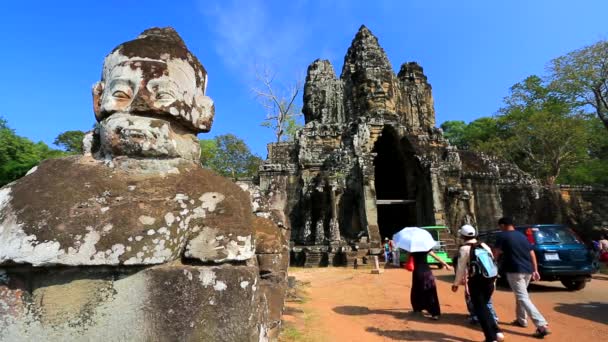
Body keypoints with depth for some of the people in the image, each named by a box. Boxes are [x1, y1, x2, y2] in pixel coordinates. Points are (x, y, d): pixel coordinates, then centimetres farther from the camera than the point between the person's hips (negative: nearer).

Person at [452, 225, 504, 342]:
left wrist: (456, 283, 2)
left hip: (475, 281, -6)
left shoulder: (464, 249, -9)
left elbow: (461, 268, -8)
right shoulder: (484, 246, 8)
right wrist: (493, 279, 23)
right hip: (489, 279, 6)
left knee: (479, 308, 7)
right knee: (485, 306, 23)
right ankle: (497, 332, 19)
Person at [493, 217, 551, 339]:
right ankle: (521, 320, 32)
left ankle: (542, 326, -15)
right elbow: (532, 253, 14)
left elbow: (496, 253, -8)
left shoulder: (502, 236, -5)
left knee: (523, 298, -7)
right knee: (520, 295, 22)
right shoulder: (522, 236, 15)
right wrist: (535, 270, 18)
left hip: (515, 270, -8)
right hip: (527, 270, 8)